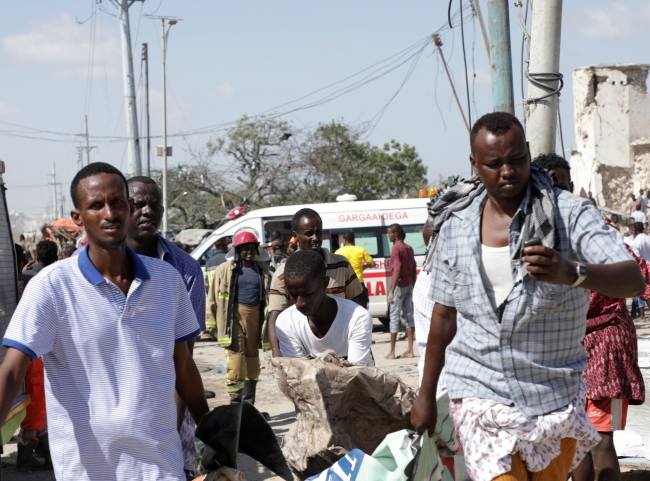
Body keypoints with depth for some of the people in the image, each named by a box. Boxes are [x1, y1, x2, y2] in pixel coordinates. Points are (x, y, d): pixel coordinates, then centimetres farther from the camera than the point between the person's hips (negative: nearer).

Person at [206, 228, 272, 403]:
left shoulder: (262, 269, 8)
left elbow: (268, 296, 11)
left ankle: (249, 404, 27)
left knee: (252, 357, 14)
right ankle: (235, 402, -10)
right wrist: (211, 322, -3)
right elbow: (213, 298, -1)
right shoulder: (226, 269, -3)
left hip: (255, 315, 4)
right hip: (234, 315, -4)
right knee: (236, 356, -12)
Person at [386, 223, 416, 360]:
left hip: (399, 286, -8)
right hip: (409, 285, 8)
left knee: (394, 316, -3)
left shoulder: (396, 248, -14)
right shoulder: (408, 248, 12)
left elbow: (397, 271, -21)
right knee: (408, 315, 9)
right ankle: (410, 350, 8)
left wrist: (391, 291, -22)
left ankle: (392, 351, -3)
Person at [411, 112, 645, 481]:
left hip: (555, 394, -1)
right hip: (481, 392, 1)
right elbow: (444, 315, 12)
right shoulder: (456, 225, 3)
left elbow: (633, 280, -21)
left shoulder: (570, 213, -8)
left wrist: (571, 273, -41)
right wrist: (427, 394, 15)